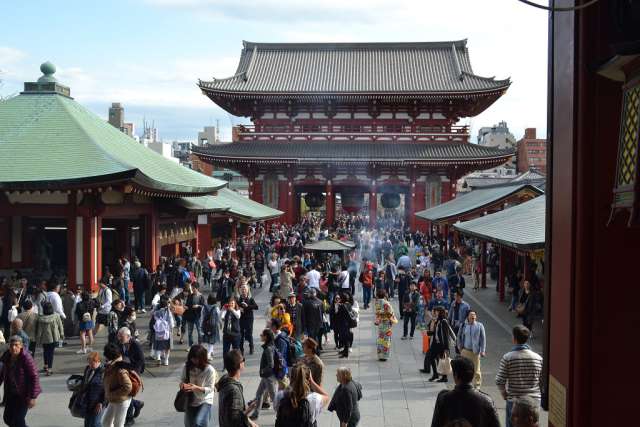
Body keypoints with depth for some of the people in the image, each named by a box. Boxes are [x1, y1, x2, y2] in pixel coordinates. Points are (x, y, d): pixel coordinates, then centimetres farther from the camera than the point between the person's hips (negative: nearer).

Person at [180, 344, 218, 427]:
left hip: (205, 402, -5)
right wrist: (182, 385, -19)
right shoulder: (187, 367, -6)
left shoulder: (210, 370, -18)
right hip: (190, 401, 5)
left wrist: (196, 387, -32)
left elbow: (209, 389, -17)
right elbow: (182, 380, 6)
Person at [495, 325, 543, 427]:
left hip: (514, 401, -2)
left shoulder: (507, 358, -11)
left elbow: (500, 381, -12)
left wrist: (505, 395, 5)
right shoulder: (538, 358, -3)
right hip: (535, 400, 2)